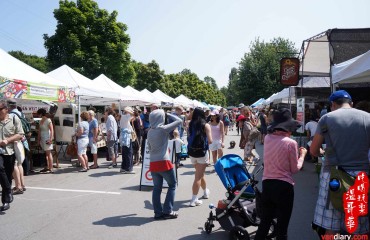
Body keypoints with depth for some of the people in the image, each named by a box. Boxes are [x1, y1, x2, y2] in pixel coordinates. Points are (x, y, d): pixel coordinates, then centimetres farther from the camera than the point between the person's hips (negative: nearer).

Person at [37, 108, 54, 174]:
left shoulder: (48, 120, -10)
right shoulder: (41, 121, 14)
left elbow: (52, 130, -14)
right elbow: (39, 131, 18)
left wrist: (51, 139, -21)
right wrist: (38, 139, 15)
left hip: (47, 139, -7)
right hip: (42, 139, 7)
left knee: (48, 153, -6)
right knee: (46, 153, 10)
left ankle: (51, 169, -4)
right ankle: (47, 167, 17)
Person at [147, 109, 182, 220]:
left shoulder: (150, 132, 10)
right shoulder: (163, 129, -10)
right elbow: (179, 121, -3)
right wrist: (168, 115, 6)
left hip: (153, 163, 6)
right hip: (163, 162, -6)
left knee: (157, 188, 11)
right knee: (172, 185, 9)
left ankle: (158, 213, 15)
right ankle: (167, 211, 9)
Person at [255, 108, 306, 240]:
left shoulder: (267, 138, 1)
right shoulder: (290, 143, -13)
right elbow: (295, 169, -4)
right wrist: (302, 154, 11)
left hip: (267, 184, 5)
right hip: (284, 186, -5)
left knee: (264, 224, 17)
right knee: (282, 228, 10)